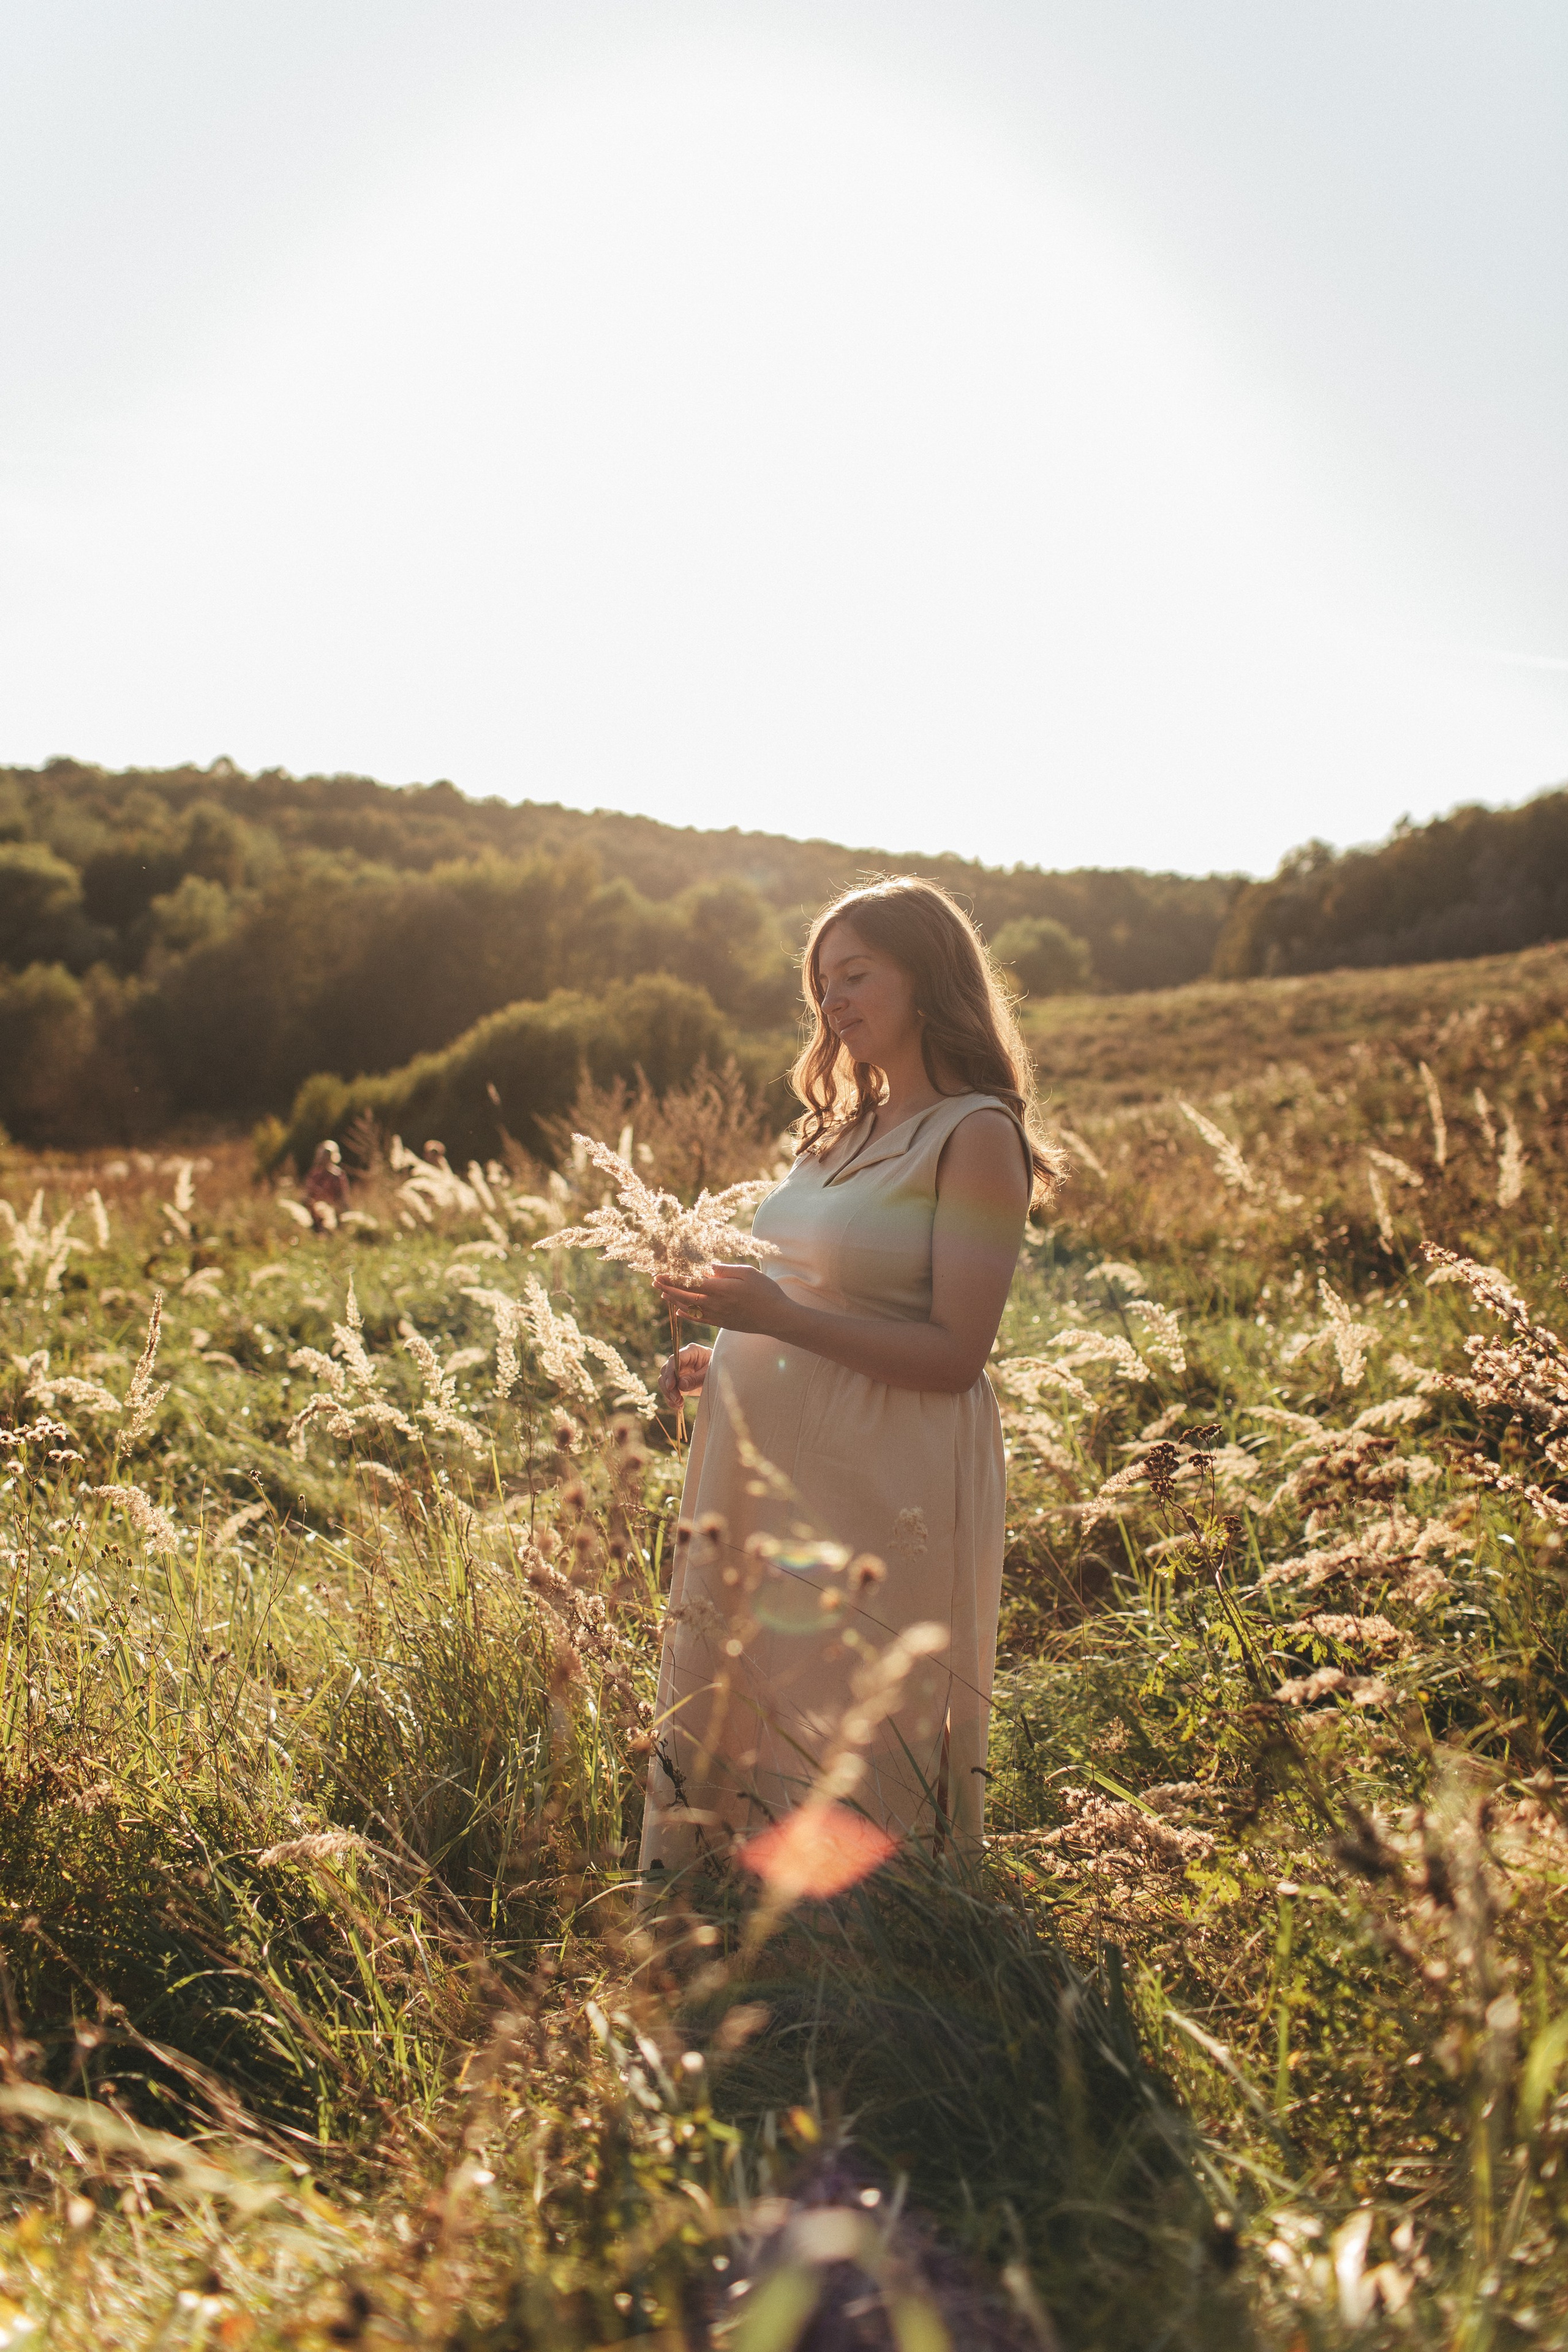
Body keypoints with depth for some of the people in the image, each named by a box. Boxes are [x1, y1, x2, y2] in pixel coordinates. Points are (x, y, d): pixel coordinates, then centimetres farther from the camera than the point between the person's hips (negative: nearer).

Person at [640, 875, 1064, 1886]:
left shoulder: (977, 1137, -10)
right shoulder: (847, 1130, 14)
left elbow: (952, 1354, -17)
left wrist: (779, 1317, -23)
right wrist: (730, 1360, 7)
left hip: (884, 1488, -8)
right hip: (776, 1468, 8)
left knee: (851, 1747, 3)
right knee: (737, 1719, 14)